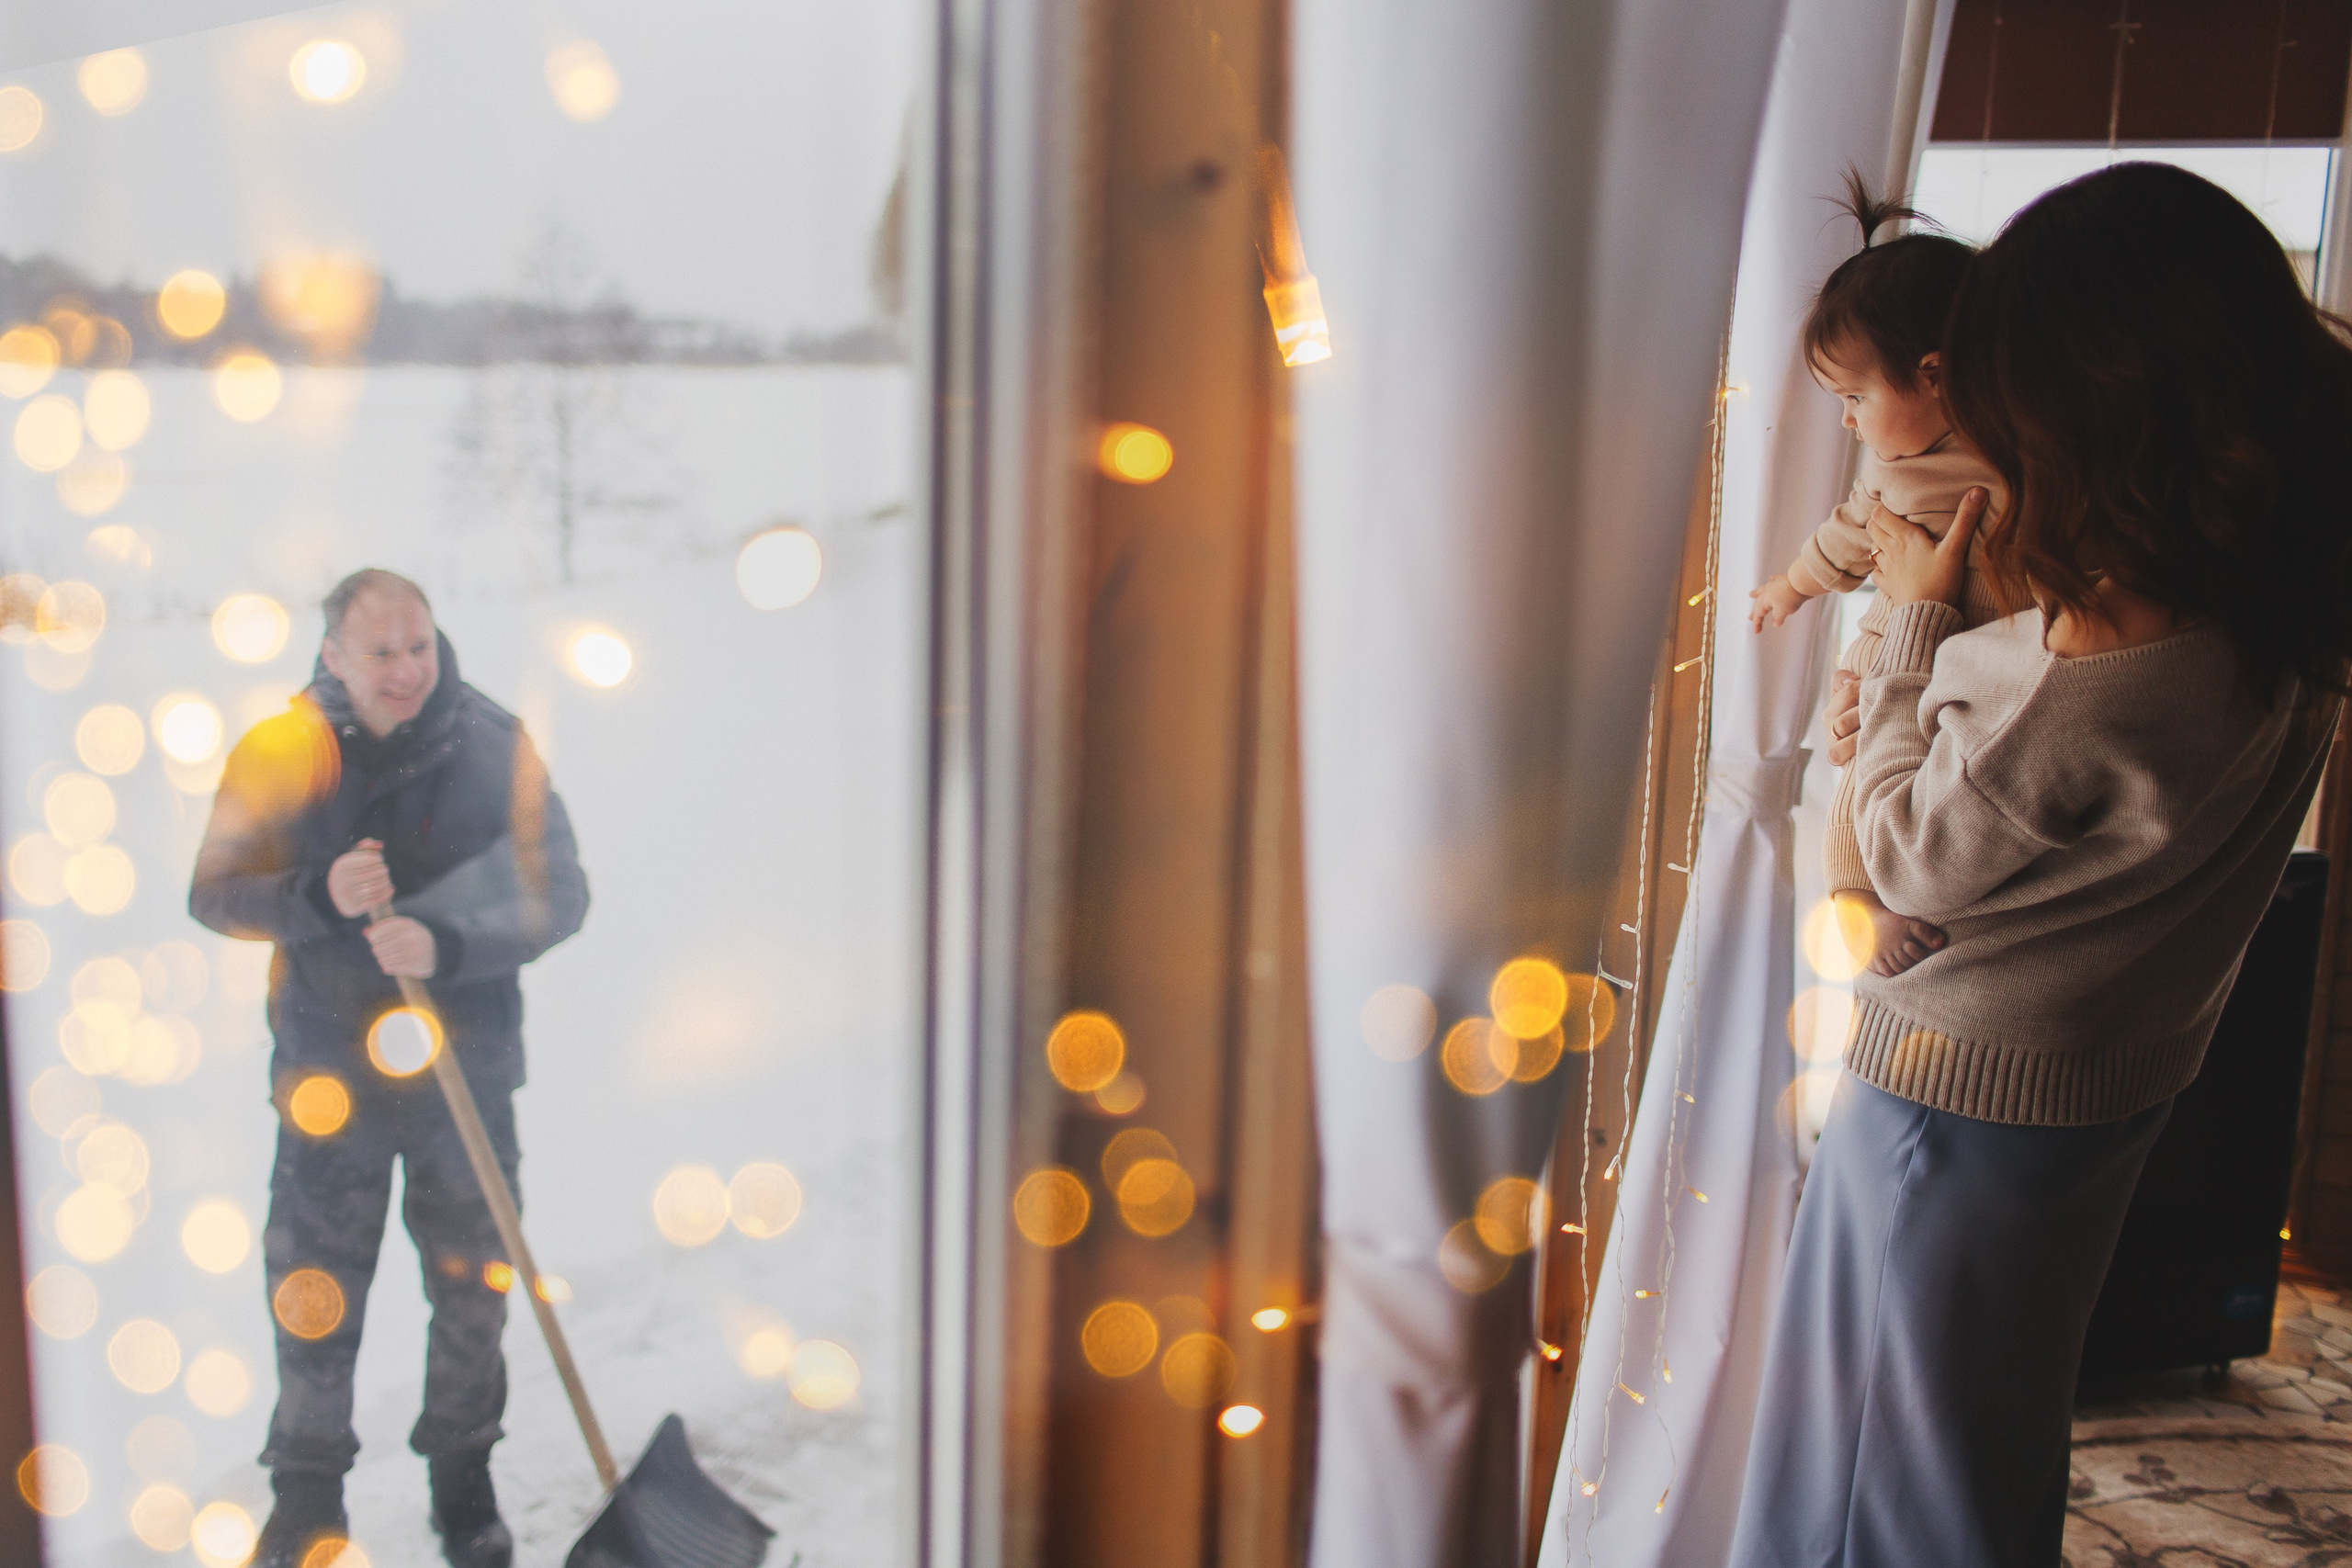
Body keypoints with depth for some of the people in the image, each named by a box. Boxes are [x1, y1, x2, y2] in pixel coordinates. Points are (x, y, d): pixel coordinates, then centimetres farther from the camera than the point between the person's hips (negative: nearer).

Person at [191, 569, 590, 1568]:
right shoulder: (279, 751, -7)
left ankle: (462, 1477, 35)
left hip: (467, 1072, 0)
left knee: (472, 1286, 13)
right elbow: (213, 893, -4)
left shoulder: (495, 745, -9)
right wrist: (320, 895, -24)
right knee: (313, 1292, 10)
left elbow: (558, 895, -10)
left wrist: (447, 944, -26)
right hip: (328, 1072, 0)